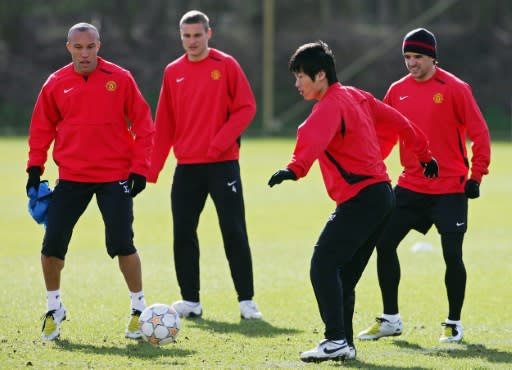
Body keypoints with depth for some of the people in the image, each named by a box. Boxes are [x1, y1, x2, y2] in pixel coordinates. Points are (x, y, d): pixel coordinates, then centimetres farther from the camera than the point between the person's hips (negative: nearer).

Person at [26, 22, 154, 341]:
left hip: (115, 177, -2)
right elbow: (42, 127, 13)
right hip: (71, 177, 2)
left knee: (121, 245, -8)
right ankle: (54, 308, 19)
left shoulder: (120, 79, -4)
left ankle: (139, 308, 11)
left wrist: (140, 167, -6)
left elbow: (142, 124, 0)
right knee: (52, 245, -2)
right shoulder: (56, 84, 2)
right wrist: (35, 166, 4)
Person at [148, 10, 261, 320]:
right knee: (183, 234, 3)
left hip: (223, 163, -4)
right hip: (187, 166, 4)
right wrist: (152, 168, 6)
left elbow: (246, 108, -5)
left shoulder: (226, 65, -2)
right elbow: (165, 124, 11)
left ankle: (247, 300, 2)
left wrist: (220, 142, -16)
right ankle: (190, 301, 11)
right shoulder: (173, 73, 8)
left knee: (234, 233, -4)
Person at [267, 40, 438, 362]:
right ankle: (345, 344, 14)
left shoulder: (331, 106, -13)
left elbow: (315, 138, -34)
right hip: (381, 192, 10)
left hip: (360, 199, -10)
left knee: (323, 265, -15)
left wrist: (295, 169, -50)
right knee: (344, 275, 13)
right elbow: (398, 122, 24)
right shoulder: (357, 97, 16)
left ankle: (336, 341, -22)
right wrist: (424, 154, 35)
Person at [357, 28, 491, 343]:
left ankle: (454, 323, 13)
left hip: (450, 189, -5)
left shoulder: (454, 88, -8)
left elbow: (479, 133, -7)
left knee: (452, 254, -5)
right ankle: (390, 319, 13)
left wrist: (476, 176, -11)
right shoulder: (398, 91, 6)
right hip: (410, 186, 5)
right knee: (384, 244, 0)